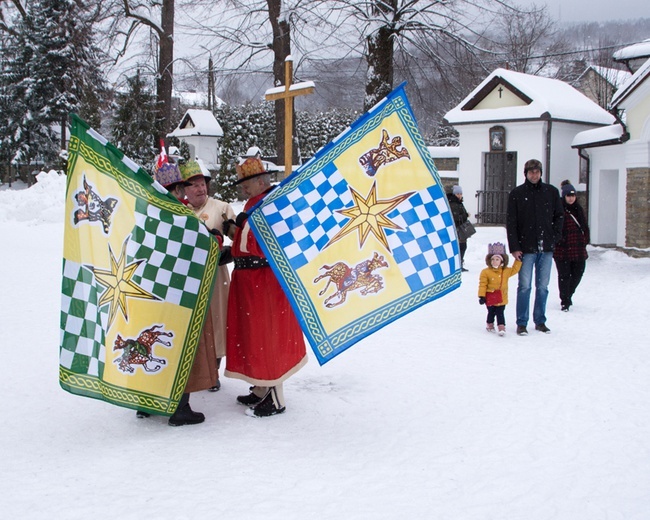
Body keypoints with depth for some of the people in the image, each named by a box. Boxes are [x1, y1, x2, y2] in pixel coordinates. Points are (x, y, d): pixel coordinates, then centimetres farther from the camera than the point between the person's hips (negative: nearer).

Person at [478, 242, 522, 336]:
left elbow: (514, 270, 21)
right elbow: (483, 285, -9)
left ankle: (501, 327, -1)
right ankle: (489, 325, 29)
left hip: (501, 298, 2)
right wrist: (481, 296, -12)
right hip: (490, 298, -2)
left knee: (500, 313, 1)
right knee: (491, 312, 12)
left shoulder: (506, 271, 4)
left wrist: (518, 261, 12)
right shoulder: (485, 272, -9)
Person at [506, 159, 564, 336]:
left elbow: (559, 216, 14)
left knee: (543, 287, 8)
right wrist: (514, 247, -8)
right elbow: (511, 222, -1)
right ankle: (521, 323, 4)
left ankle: (540, 321, 17)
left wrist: (555, 236, 1)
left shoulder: (551, 192, 7)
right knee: (524, 286, -2)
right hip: (526, 248, -2)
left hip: (546, 248, 2)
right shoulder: (516, 194, 1)